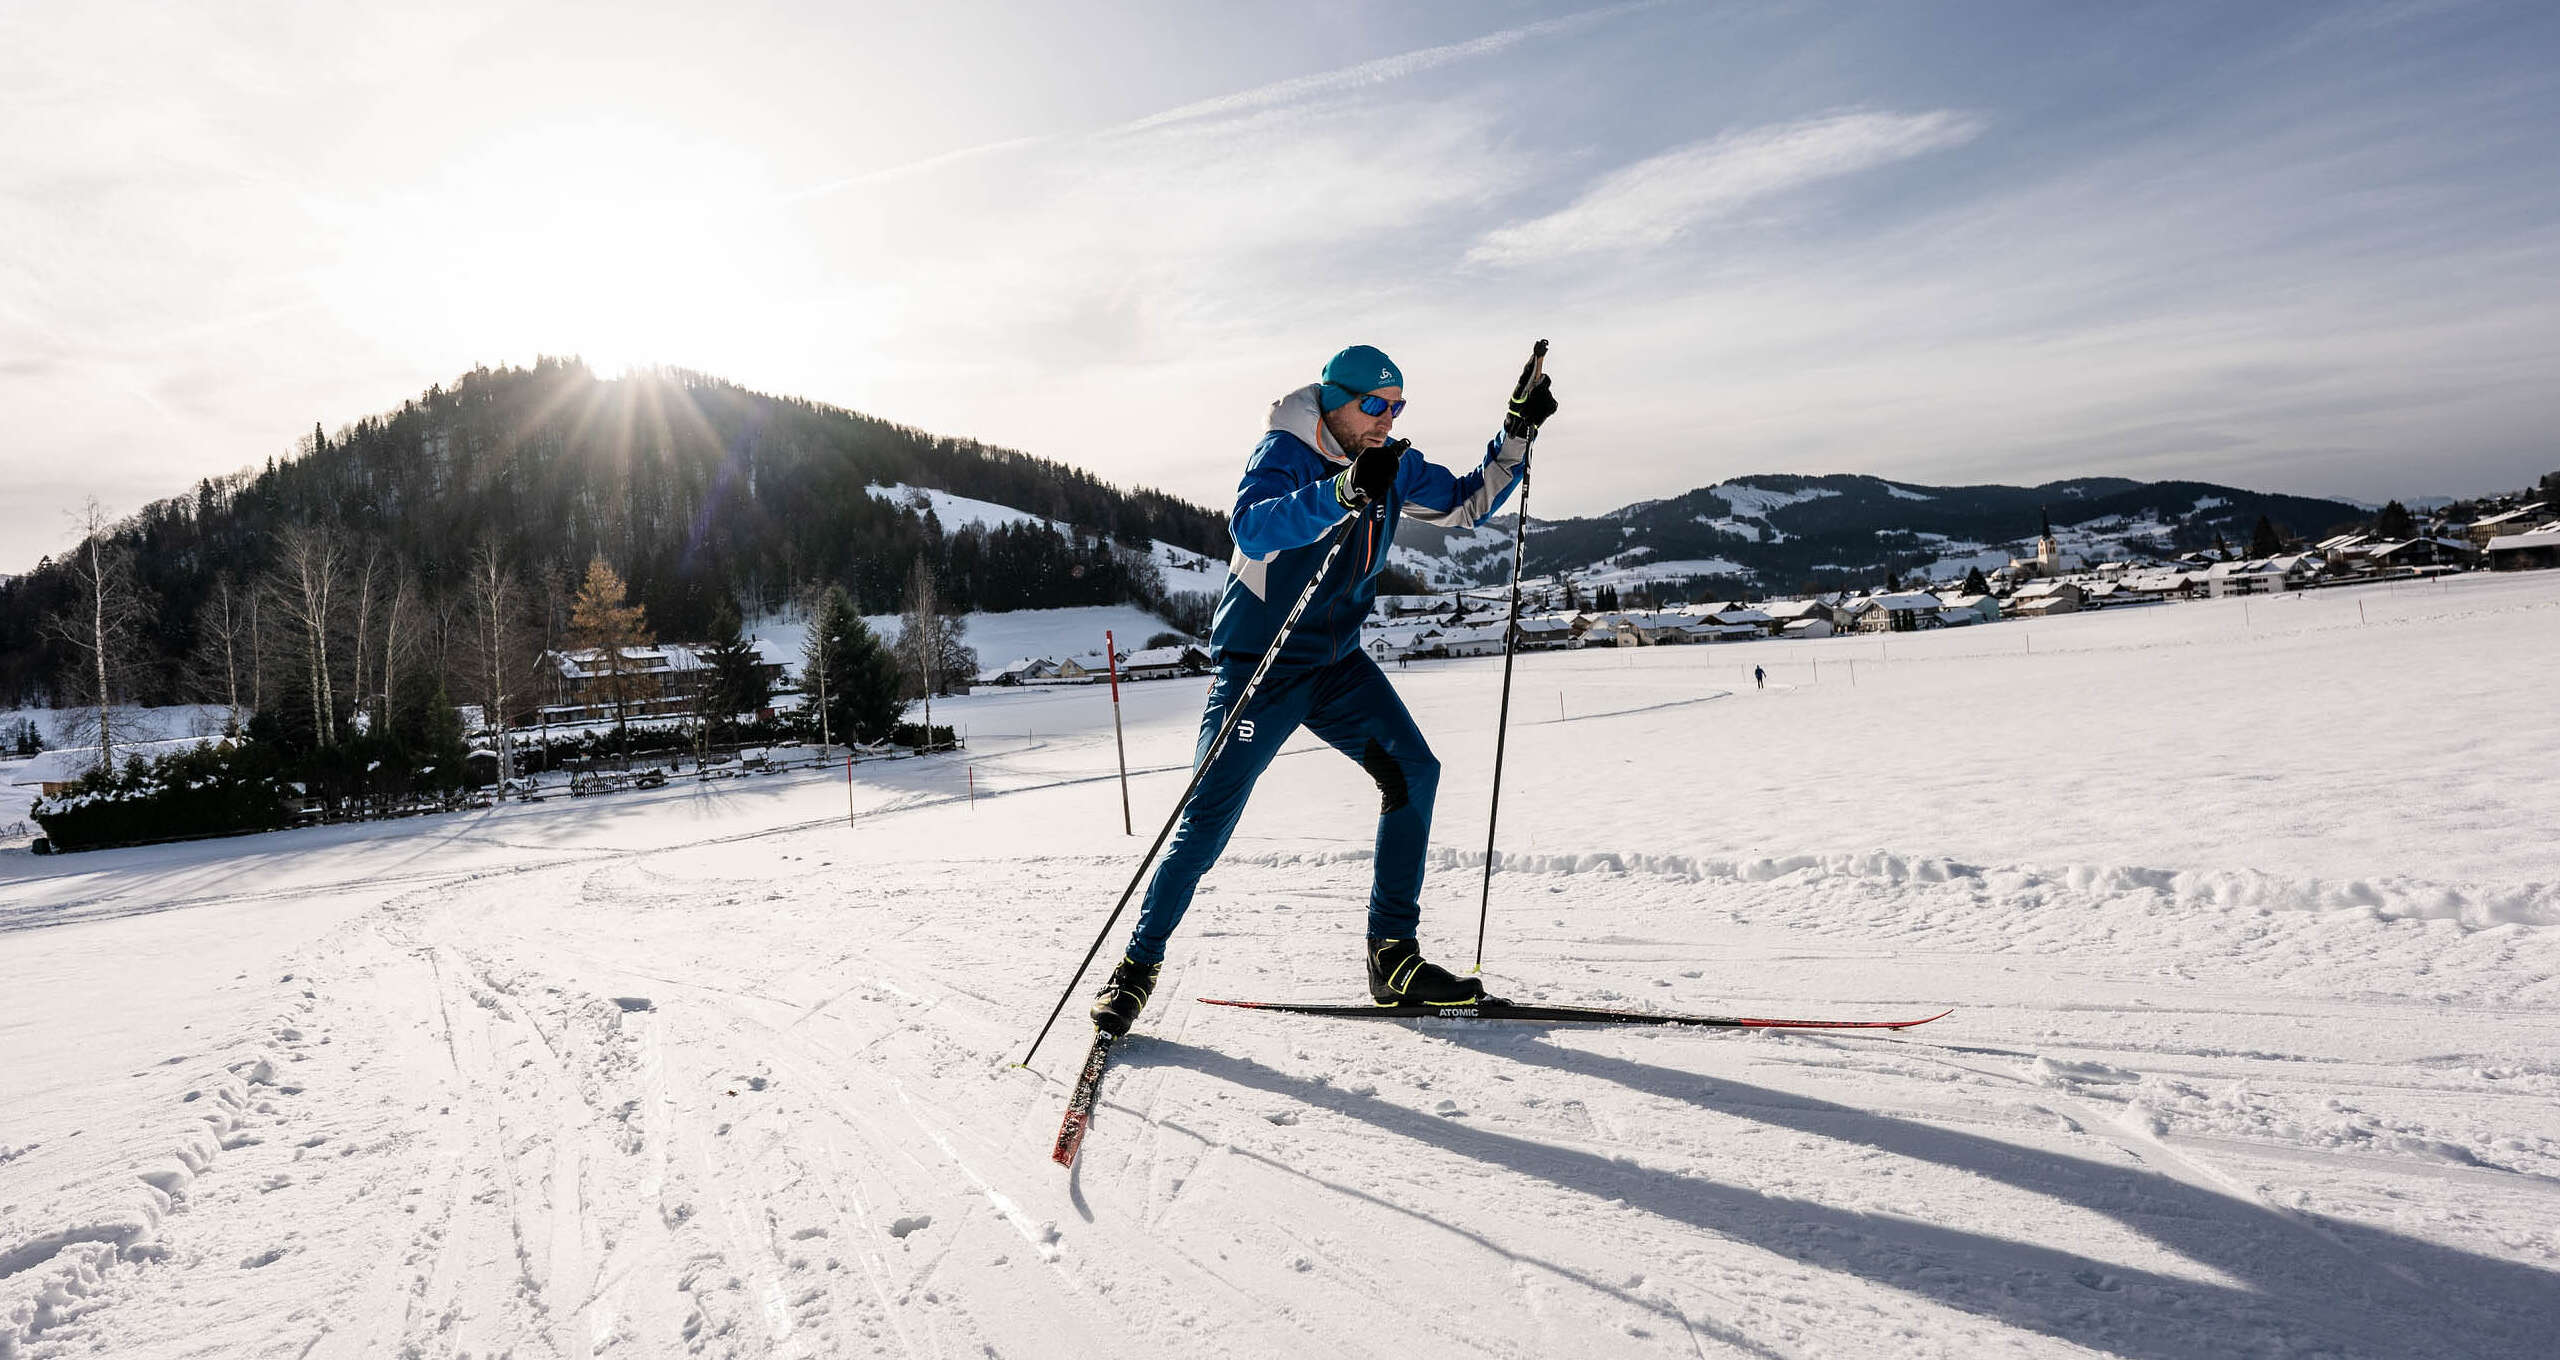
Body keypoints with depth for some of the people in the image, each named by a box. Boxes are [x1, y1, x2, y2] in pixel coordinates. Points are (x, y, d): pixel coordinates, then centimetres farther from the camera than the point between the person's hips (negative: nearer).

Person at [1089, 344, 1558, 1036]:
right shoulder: (1282, 454, -16)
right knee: (1209, 818, -7)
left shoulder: (1394, 467, 4)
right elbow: (1251, 527, -36)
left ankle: (1395, 959, 0)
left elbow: (1469, 501, 16)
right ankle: (1137, 966, 11)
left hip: (1338, 664, 6)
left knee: (1413, 771, -8)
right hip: (1258, 666, -6)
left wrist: (1518, 432, 4)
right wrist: (1343, 491, -47)